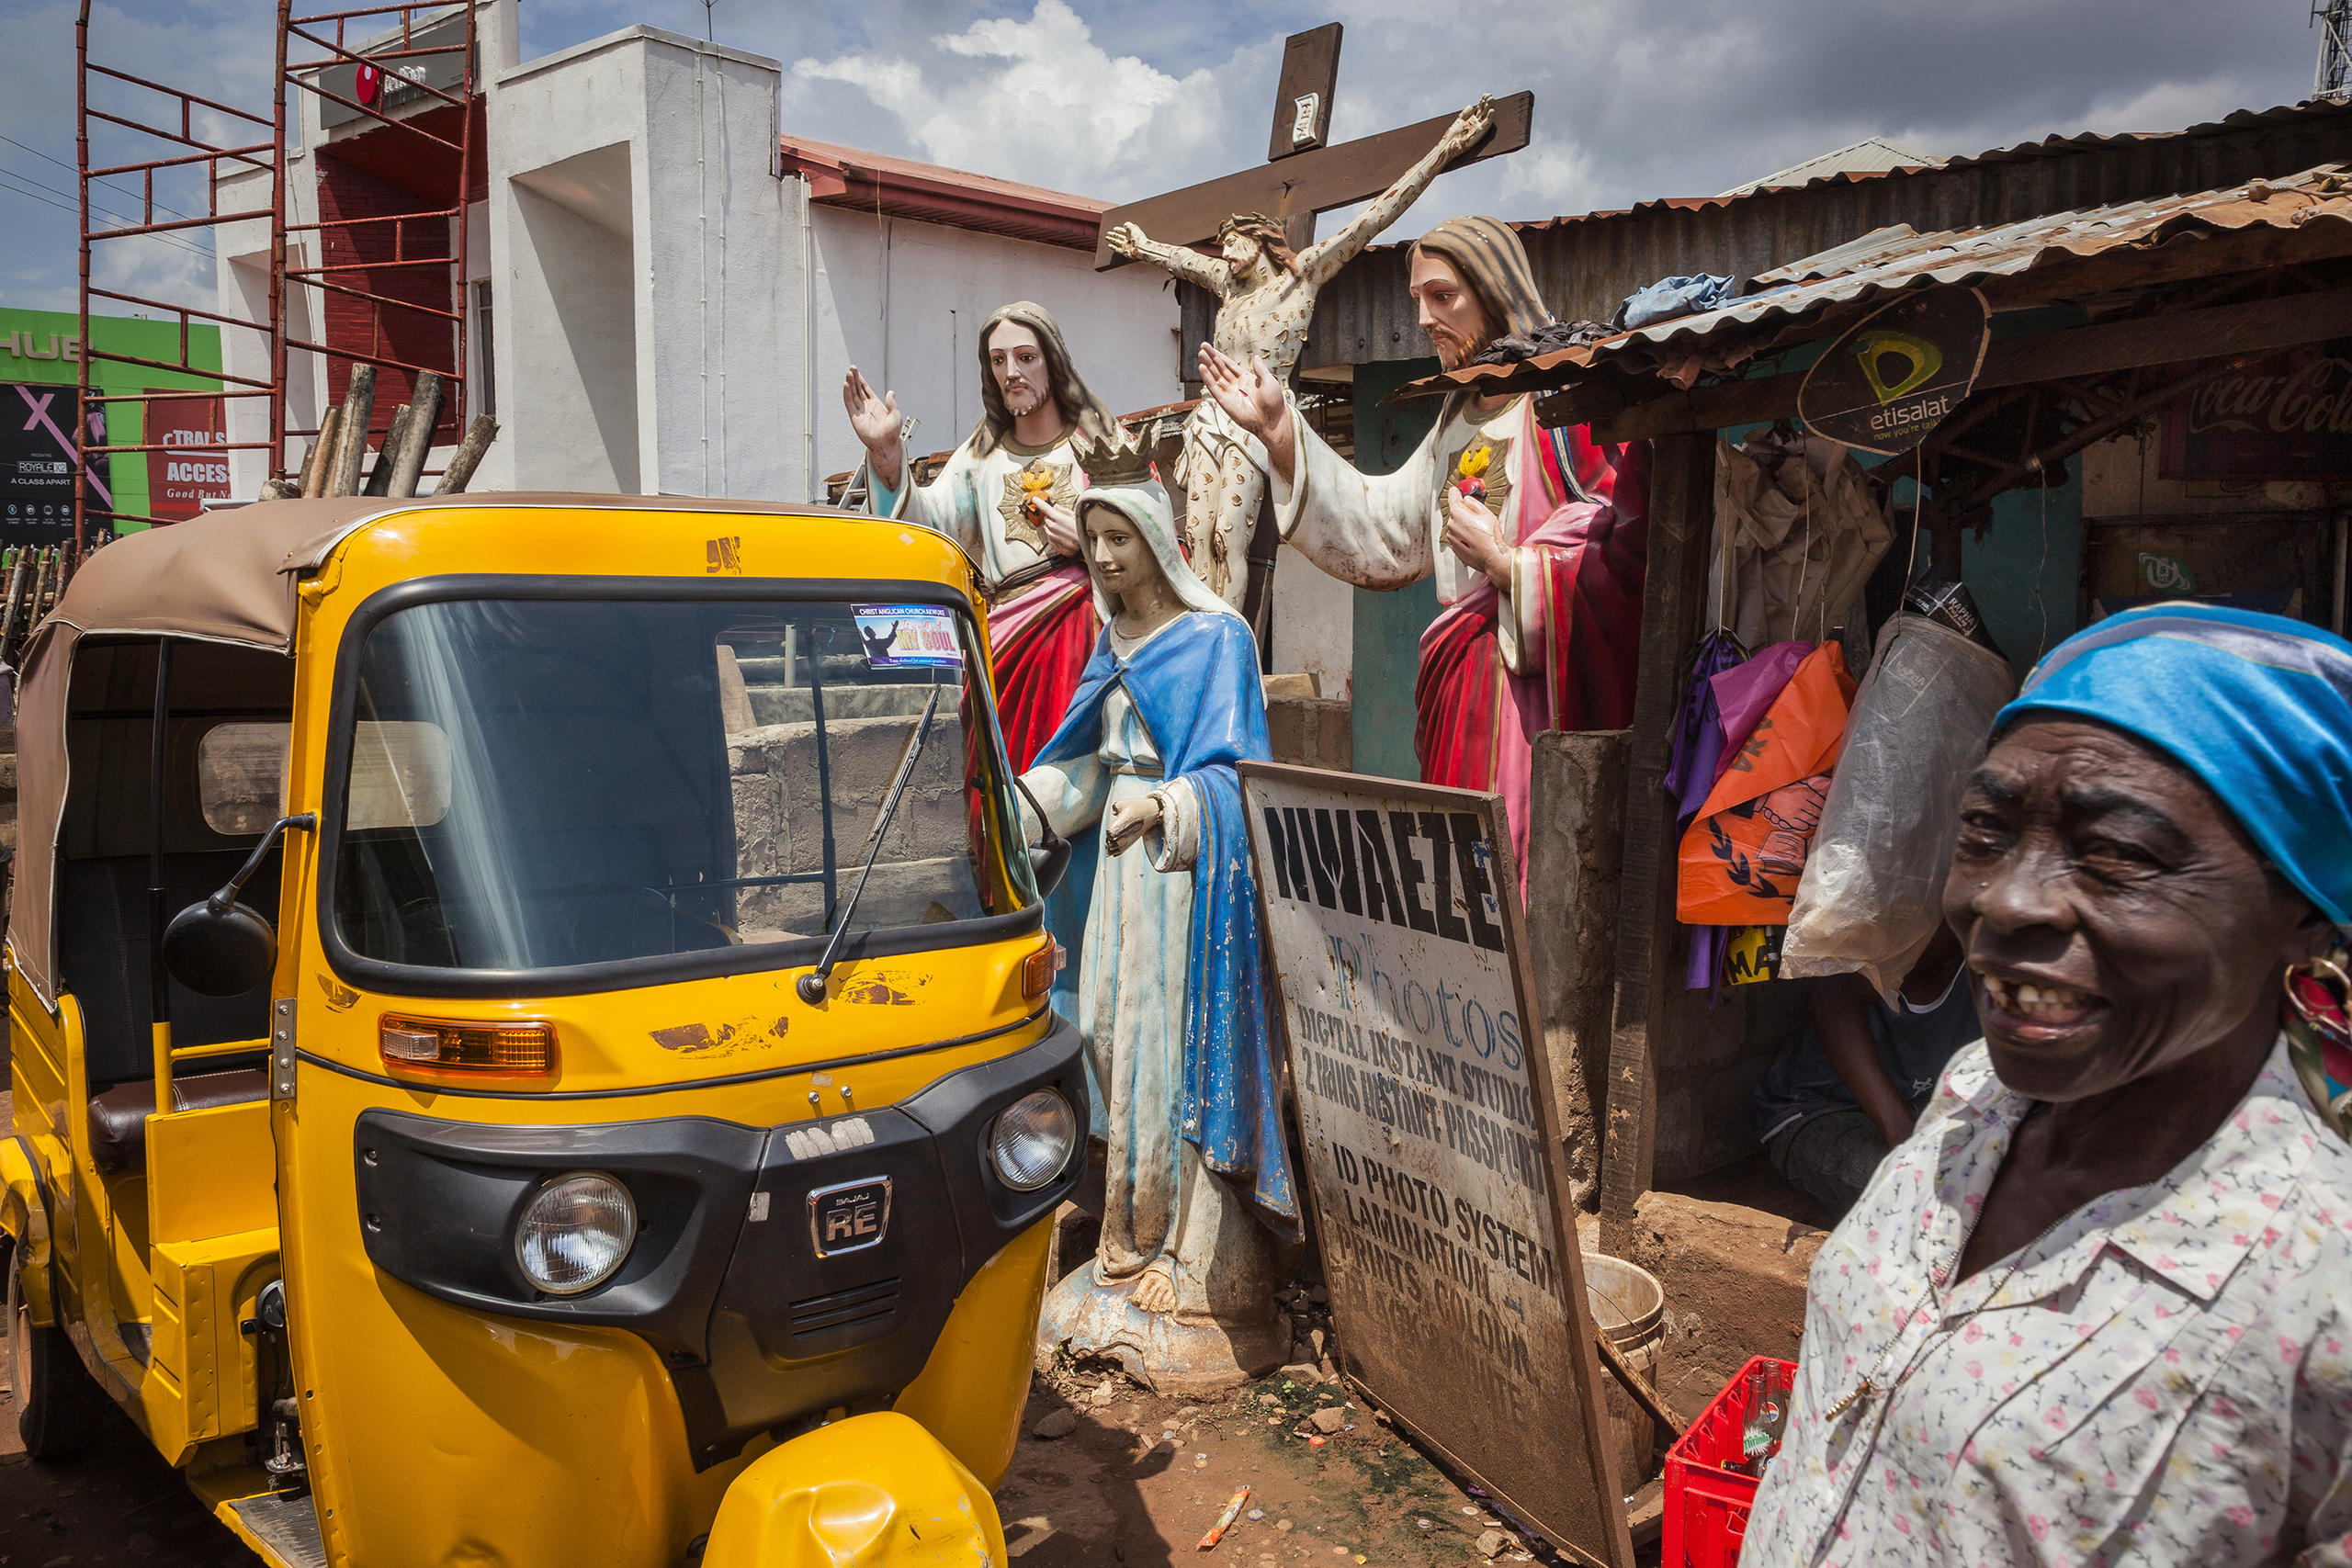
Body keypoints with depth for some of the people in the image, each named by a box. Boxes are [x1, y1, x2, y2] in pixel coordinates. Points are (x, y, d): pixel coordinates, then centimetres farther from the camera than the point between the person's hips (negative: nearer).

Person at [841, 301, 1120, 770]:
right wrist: (887, 455, -10)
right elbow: (929, 525, 3)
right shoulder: (982, 453, 18)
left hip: (1084, 634, -2)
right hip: (1006, 640, 3)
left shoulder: (1103, 441, 9)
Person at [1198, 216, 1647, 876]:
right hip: (1461, 690, 8)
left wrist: (1504, 563, -12)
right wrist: (1279, 431, 14)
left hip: (1540, 689, -8)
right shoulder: (1462, 416, 19)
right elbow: (1382, 526, 18)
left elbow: (1631, 557, -15)